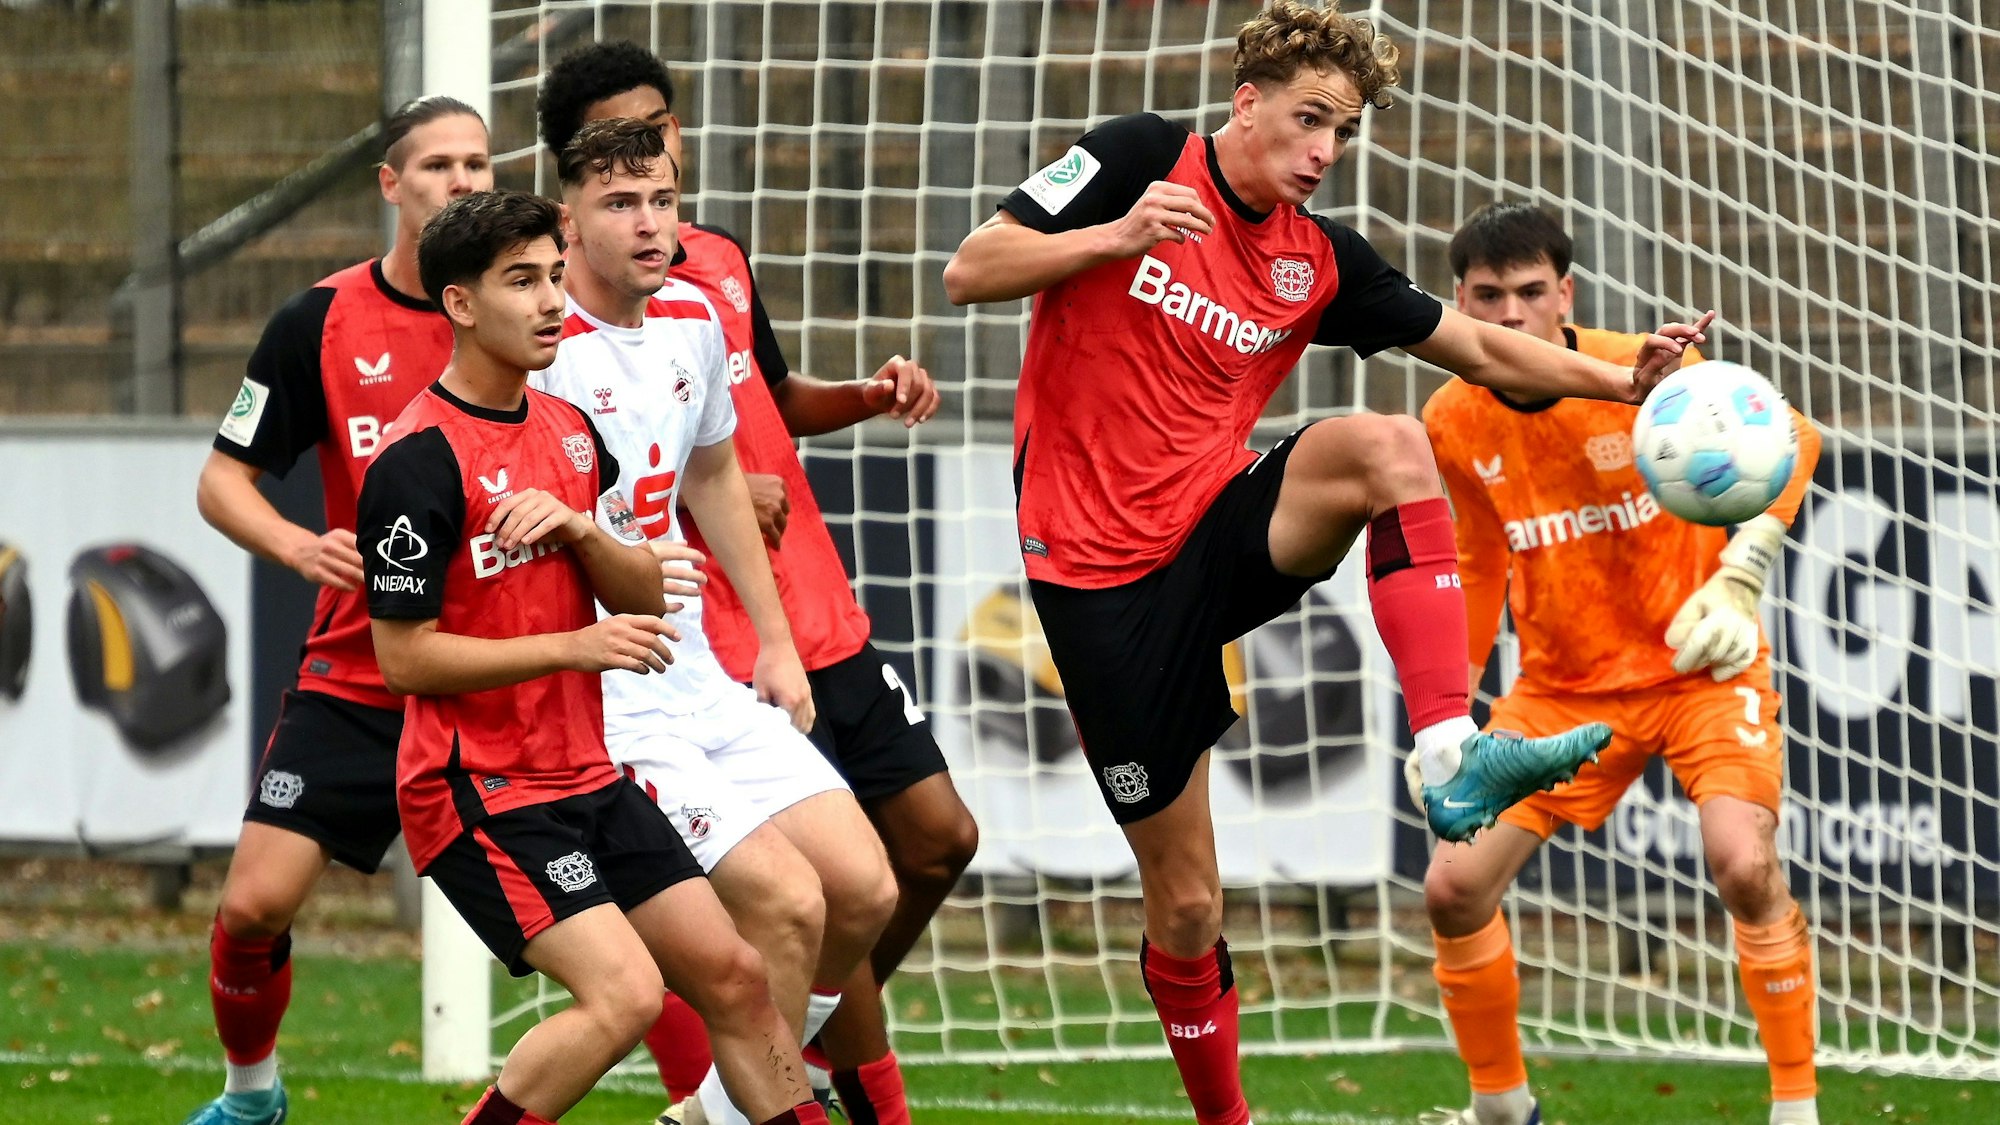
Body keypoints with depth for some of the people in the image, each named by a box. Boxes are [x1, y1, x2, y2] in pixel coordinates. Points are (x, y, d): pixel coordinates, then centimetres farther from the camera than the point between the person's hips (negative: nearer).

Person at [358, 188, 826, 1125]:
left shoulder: (570, 431, 10)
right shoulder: (419, 462, -16)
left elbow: (644, 596, 13)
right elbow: (404, 658, -17)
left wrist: (579, 528, -9)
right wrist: (575, 647, -21)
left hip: (587, 777, 8)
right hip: (479, 792, -8)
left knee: (734, 976, 7)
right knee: (624, 994, -21)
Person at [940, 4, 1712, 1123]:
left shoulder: (1319, 261, 7)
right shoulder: (1140, 159, -6)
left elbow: (1483, 350, 11)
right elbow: (970, 271, -9)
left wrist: (1625, 377, -3)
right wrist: (1117, 237, -23)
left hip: (1221, 531, 4)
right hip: (1101, 573, -4)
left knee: (1385, 444, -27)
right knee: (1186, 902, -1)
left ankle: (1452, 756, -33)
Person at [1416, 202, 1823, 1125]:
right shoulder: (1452, 423, -6)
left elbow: (1790, 439, -4)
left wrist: (1739, 582, -14)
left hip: (1700, 667, -4)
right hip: (1562, 686, 4)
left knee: (1744, 866, -27)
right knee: (1453, 887, -6)